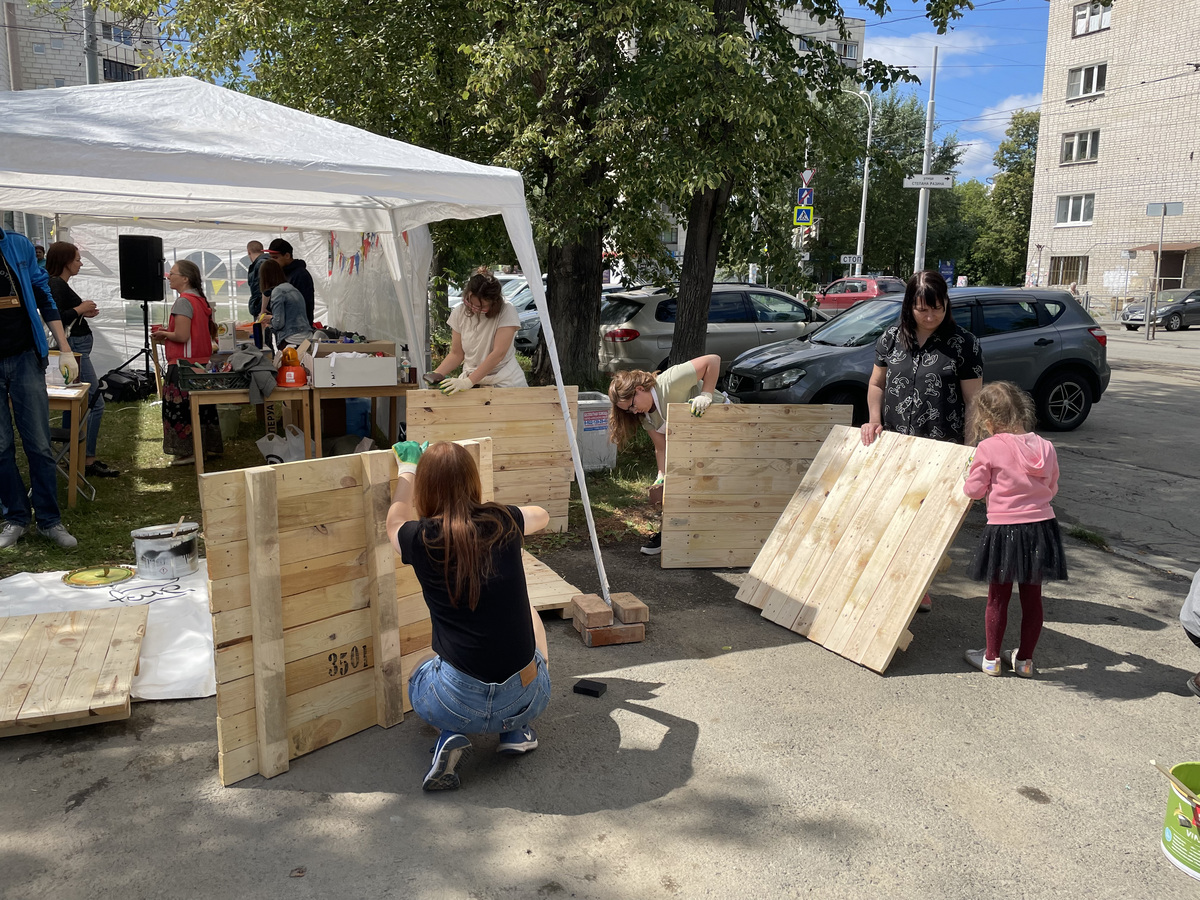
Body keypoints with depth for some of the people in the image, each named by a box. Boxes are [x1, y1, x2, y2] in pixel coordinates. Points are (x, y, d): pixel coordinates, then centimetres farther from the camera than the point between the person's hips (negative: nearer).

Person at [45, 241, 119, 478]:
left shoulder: (60, 285, 15)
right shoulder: (56, 285, -14)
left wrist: (84, 313, 9)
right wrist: (79, 309, -15)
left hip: (75, 349, 11)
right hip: (74, 350, -11)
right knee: (95, 405, -10)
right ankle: (88, 461, -8)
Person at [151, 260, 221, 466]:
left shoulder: (184, 302, -15)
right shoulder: (201, 300, 13)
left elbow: (182, 336, -22)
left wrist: (164, 334, -2)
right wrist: (167, 335, 16)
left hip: (184, 363, -9)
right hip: (202, 362, 9)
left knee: (179, 407, -2)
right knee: (203, 405, 15)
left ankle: (187, 452, 0)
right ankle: (212, 447, 21)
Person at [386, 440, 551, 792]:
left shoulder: (422, 539, -9)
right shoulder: (503, 523, -4)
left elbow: (396, 519, 19)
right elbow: (541, 515, 23)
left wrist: (407, 468, 35)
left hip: (458, 704, -1)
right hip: (527, 698, 2)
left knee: (418, 677, 35)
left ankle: (452, 733, 5)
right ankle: (517, 728, 24)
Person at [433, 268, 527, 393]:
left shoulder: (506, 311, -12)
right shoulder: (459, 313, 1)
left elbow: (499, 353, -19)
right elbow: (456, 354, 7)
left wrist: (468, 382, -24)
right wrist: (436, 374, -10)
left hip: (505, 381, -2)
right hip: (470, 379, 3)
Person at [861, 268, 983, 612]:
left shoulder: (964, 343, -4)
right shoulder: (891, 338, 5)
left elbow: (973, 401, -4)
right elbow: (876, 384, 15)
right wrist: (875, 420, -1)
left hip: (941, 450, -3)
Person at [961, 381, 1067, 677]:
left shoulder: (988, 448, -13)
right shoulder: (1045, 447, 2)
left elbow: (974, 490, -5)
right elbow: (1052, 489, 13)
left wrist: (974, 472, 13)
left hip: (1004, 531, -4)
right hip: (1041, 529, 4)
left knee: (998, 597, 10)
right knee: (1032, 597, 15)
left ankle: (991, 658, 22)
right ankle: (1024, 659, 27)